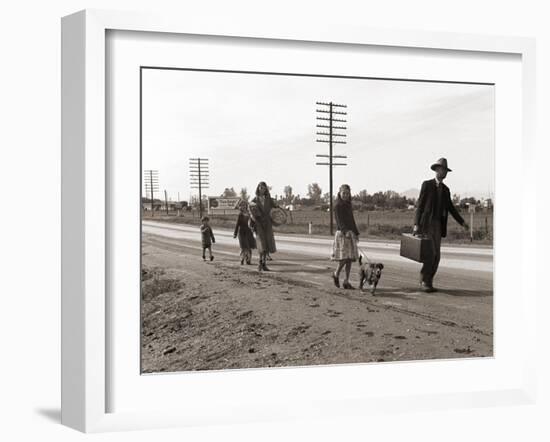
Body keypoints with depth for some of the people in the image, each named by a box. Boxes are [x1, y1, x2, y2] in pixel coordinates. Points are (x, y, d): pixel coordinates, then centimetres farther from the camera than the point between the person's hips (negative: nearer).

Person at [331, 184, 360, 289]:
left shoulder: (349, 206, 15)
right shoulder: (337, 206, -7)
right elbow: (339, 221, -18)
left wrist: (356, 233, 20)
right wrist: (346, 231, -33)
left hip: (350, 234, 7)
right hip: (342, 233, -7)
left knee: (350, 259, 3)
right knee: (344, 258, -12)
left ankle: (346, 282, 6)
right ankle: (336, 274, 13)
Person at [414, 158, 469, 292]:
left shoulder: (446, 190, 15)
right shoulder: (427, 184, -2)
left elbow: (451, 208, 17)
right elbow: (420, 205, -6)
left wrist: (462, 222, 5)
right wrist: (416, 224, -14)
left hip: (437, 226, 6)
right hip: (426, 224, -6)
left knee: (436, 256, 1)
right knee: (431, 253, -16)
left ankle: (428, 282, 9)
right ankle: (424, 280, -4)